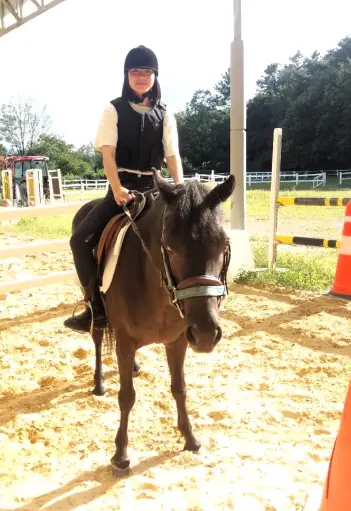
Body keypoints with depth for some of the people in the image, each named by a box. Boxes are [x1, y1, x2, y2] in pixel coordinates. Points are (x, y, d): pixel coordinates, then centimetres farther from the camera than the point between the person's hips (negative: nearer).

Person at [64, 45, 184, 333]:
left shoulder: (165, 115, 7)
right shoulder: (115, 110, 1)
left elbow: (173, 156, 2)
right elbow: (108, 153, -8)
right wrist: (118, 189, -24)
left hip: (153, 188, 2)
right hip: (121, 187, -2)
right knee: (81, 240, -16)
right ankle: (97, 308, -6)